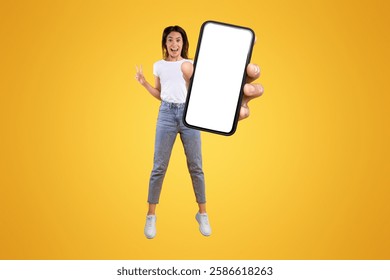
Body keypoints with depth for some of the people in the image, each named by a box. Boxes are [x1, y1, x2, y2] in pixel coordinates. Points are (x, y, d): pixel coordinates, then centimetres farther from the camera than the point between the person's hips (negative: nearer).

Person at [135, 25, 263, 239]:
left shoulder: (191, 64, 9)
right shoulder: (159, 66, 13)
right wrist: (143, 82, 8)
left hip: (189, 113, -1)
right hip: (166, 113, 1)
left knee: (195, 166, 1)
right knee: (159, 166, -2)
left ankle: (202, 214, 13)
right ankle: (151, 216, 7)